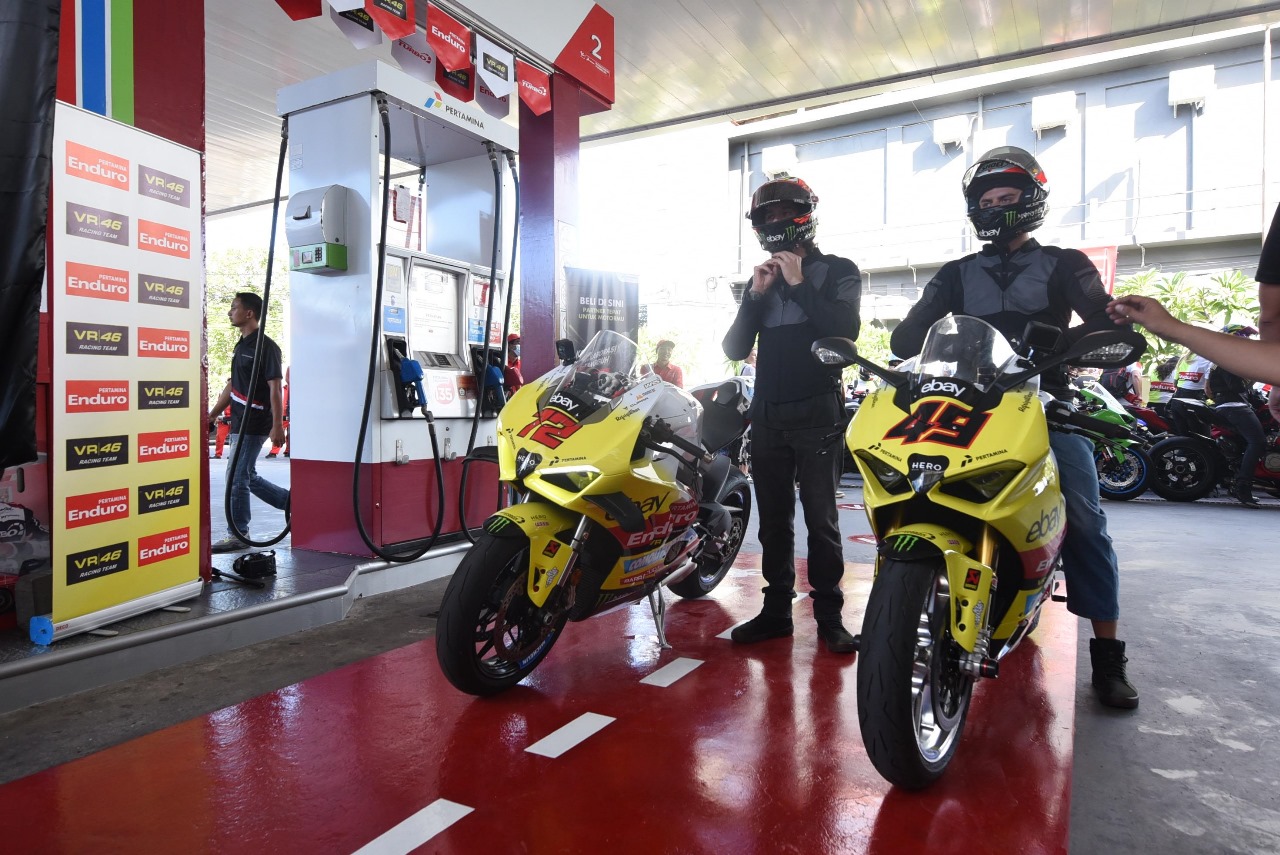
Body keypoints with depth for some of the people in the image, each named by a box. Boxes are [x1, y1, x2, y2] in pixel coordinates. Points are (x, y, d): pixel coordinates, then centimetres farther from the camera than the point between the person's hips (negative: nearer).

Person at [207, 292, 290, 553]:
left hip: (254, 424, -9)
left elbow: (275, 388, -18)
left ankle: (238, 534, 8)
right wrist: (212, 414, 19)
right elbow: (232, 385, 20)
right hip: (241, 423, 9)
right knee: (247, 477, 14)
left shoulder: (266, 346, -13)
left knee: (237, 477, -3)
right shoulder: (241, 345, 15)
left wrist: (278, 426, -22)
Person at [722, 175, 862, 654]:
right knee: (773, 519, 8)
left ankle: (829, 614, 6)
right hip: (767, 414, 5)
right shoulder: (761, 280, 17)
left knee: (820, 518, -4)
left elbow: (845, 331, -13)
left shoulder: (838, 271, 5)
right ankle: (776, 610, 17)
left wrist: (800, 285, -13)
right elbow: (734, 349, 6)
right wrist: (757, 295, -5)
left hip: (817, 413, -4)